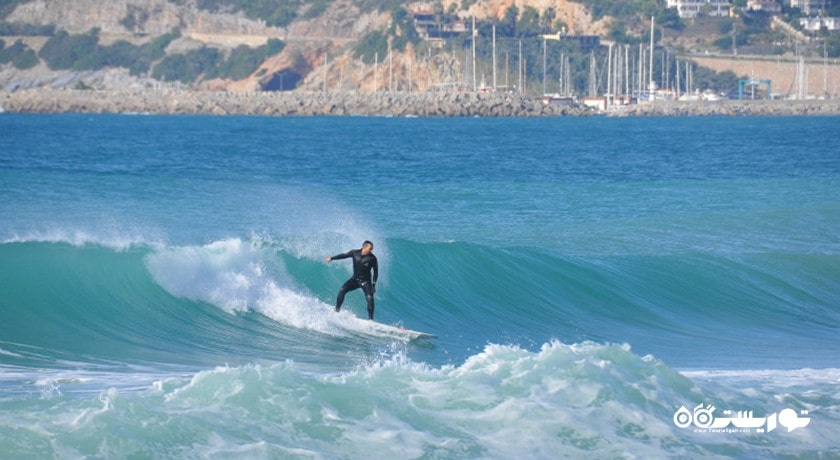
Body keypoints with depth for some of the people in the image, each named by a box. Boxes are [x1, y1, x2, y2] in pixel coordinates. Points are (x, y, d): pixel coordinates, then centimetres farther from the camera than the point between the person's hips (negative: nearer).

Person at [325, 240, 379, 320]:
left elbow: (376, 272, -6)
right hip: (355, 279, 3)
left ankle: (370, 318, -11)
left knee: (370, 298, -19)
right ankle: (337, 309, -3)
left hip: (365, 281, -3)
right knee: (342, 290, -16)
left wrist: (373, 284, -12)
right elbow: (344, 255, 10)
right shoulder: (355, 253, -5)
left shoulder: (372, 258, -11)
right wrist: (332, 258, 6)